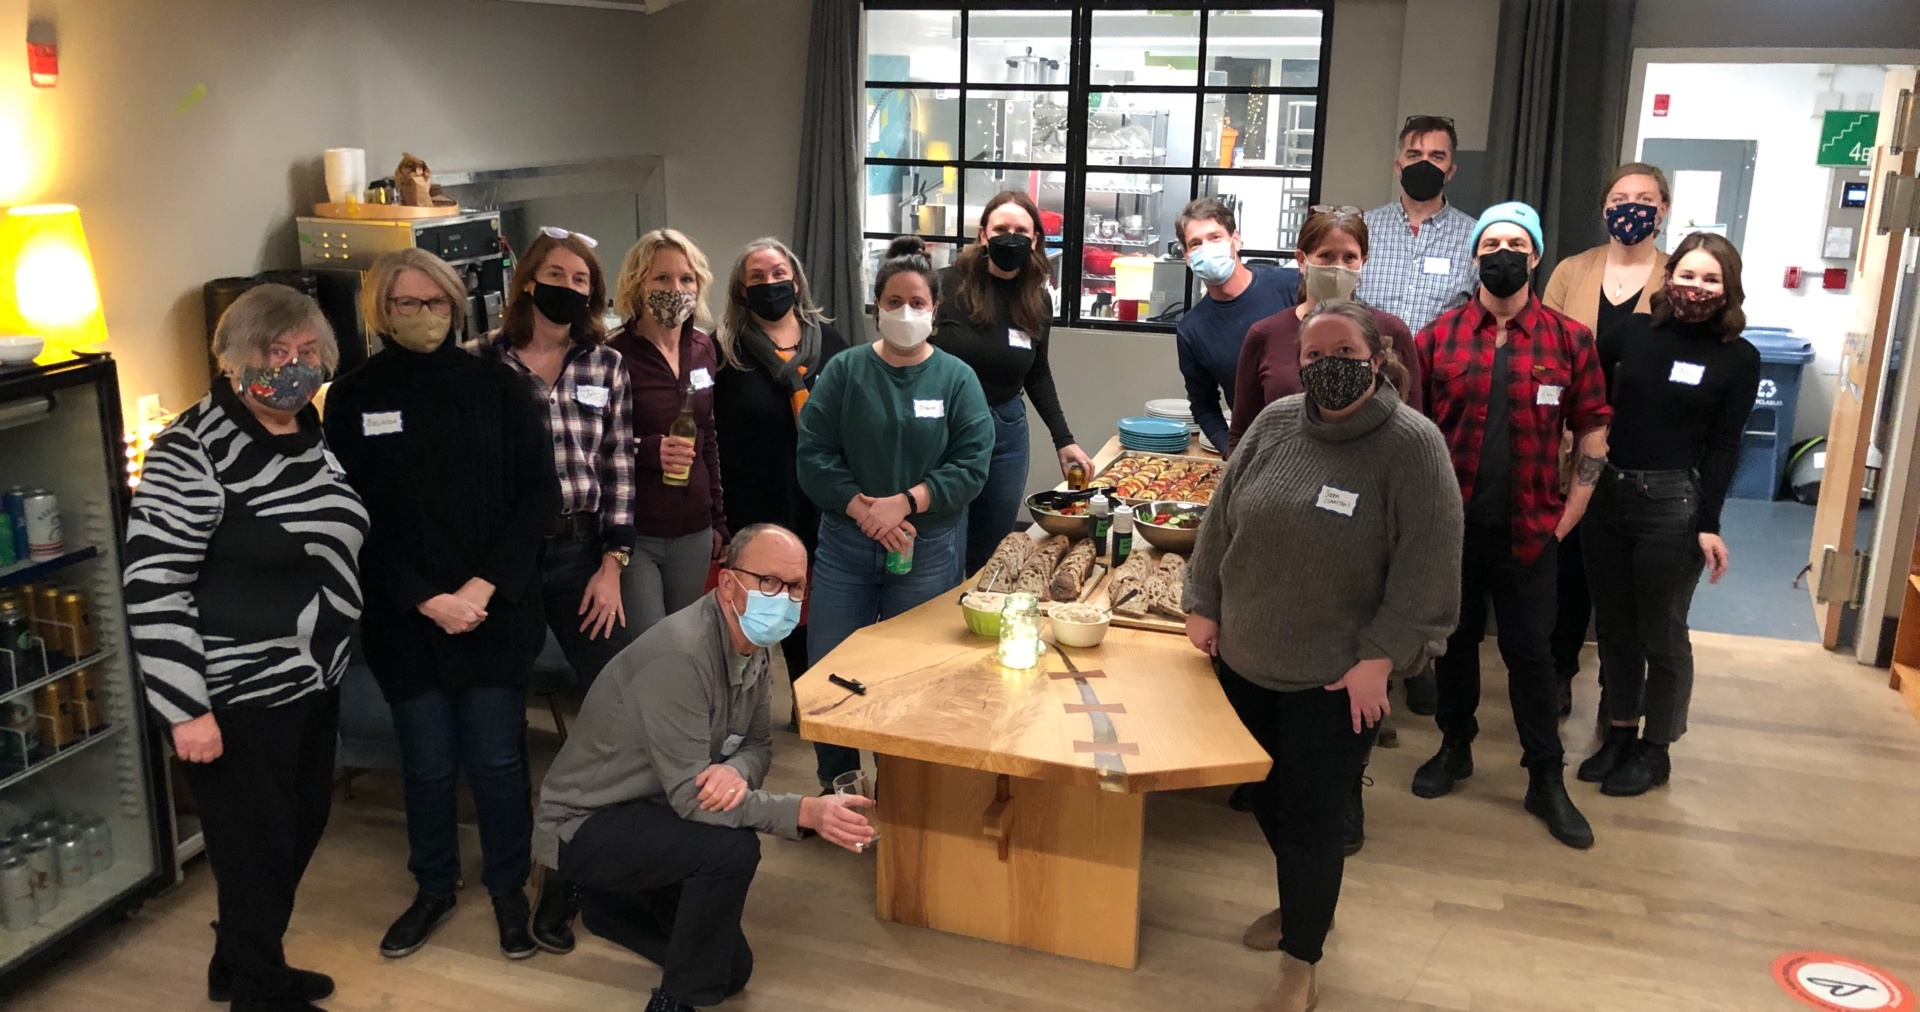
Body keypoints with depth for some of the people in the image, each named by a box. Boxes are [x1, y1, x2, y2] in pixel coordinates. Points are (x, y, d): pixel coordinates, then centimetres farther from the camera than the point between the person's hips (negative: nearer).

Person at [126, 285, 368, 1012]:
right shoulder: (193, 452, -17)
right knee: (257, 847, 6)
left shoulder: (314, 436, 6)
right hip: (237, 698, -8)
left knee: (300, 831, 20)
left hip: (312, 683, 8)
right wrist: (187, 708, -20)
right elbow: (151, 588, -19)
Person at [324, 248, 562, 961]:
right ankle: (434, 888, 32)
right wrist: (426, 600, -11)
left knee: (495, 759, 4)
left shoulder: (496, 386, 0)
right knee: (427, 762, 9)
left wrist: (483, 588, -12)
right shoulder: (354, 399, 1)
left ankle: (508, 888, 26)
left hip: (495, 610, 0)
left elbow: (540, 496, -3)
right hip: (404, 619, 1)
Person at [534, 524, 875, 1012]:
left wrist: (737, 771, -26)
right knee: (732, 847, -33)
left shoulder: (753, 645, -4)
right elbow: (689, 797, -34)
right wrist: (807, 811, -42)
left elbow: (758, 744, 0)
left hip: (651, 809, 9)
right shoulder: (679, 656, -33)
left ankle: (611, 905, 35)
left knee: (731, 967, 14)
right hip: (586, 824, -8)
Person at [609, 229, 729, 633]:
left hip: (694, 532, 5)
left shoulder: (702, 349, 5)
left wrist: (719, 519, 14)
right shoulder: (613, 356, -13)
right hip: (632, 534, -5)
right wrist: (648, 450, -25)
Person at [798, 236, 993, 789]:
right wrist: (861, 509, -16)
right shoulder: (844, 370, 0)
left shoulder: (957, 379, -1)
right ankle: (837, 787, 25)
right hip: (845, 542, 1)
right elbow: (813, 453, -4)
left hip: (927, 551, -1)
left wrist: (903, 503, -17)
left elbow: (972, 465, -7)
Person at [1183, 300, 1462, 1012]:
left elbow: (1426, 565, -15)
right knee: (1266, 798, 18)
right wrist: (1204, 605, 8)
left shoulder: (1412, 443, -13)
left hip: (1336, 680, -5)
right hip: (1244, 661, 5)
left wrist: (1380, 659, -17)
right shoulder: (1275, 423, 1)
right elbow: (1222, 519, 8)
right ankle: (1302, 904, 45)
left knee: (1307, 818, 3)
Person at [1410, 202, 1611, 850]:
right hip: (1452, 524, 1)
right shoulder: (1438, 337, 1)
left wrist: (1568, 515, -2)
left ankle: (1546, 779, 17)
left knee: (1530, 651, 6)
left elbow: (1593, 433, 3)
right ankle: (1455, 747, 32)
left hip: (1528, 530, -1)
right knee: (1455, 639, 15)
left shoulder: (1569, 340, 0)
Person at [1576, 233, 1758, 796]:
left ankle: (1655, 751, 23)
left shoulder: (1739, 358, -2)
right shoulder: (1633, 332, 3)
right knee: (1614, 624, 13)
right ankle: (1620, 733, 30)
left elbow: (1724, 447, -4)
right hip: (1608, 492, 3)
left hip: (1674, 503, -3)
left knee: (1661, 632, 8)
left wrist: (1709, 524, -9)